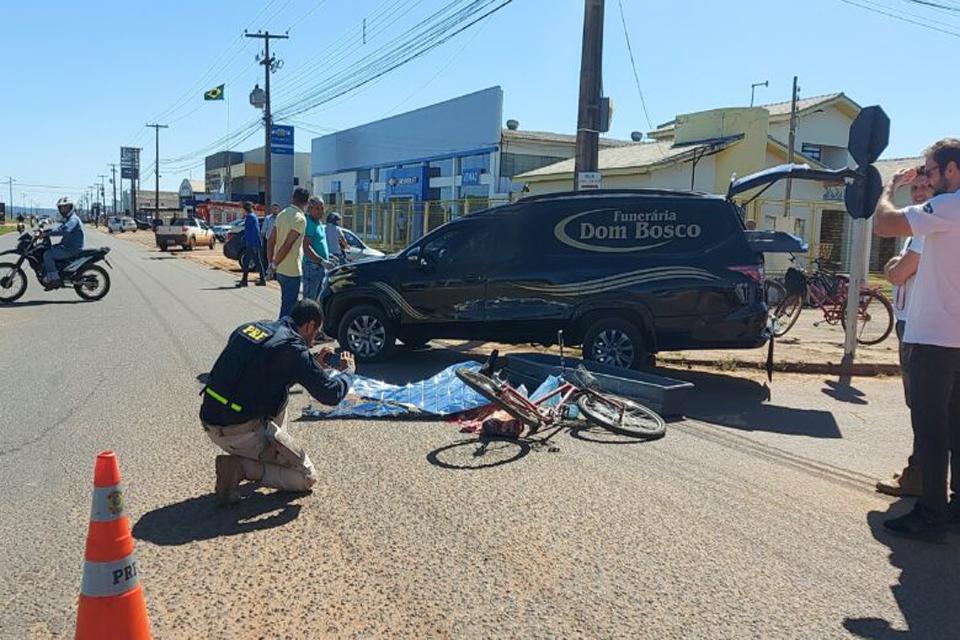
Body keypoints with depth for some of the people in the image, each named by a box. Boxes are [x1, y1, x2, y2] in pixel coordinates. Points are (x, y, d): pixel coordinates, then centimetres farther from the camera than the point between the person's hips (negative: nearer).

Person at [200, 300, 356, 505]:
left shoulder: (250, 327, 9)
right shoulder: (292, 348, -14)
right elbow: (332, 394, -11)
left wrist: (314, 365, 25)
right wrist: (348, 371, 10)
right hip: (241, 432, -8)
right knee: (307, 477, 6)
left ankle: (267, 455, 22)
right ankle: (240, 468, -6)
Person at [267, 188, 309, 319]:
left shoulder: (282, 214, 9)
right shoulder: (300, 218, -16)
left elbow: (271, 241, 9)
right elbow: (287, 245, -22)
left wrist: (271, 263, 10)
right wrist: (274, 265, -15)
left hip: (280, 270, 8)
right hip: (292, 271, -8)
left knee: (286, 304, 21)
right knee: (288, 307, 0)